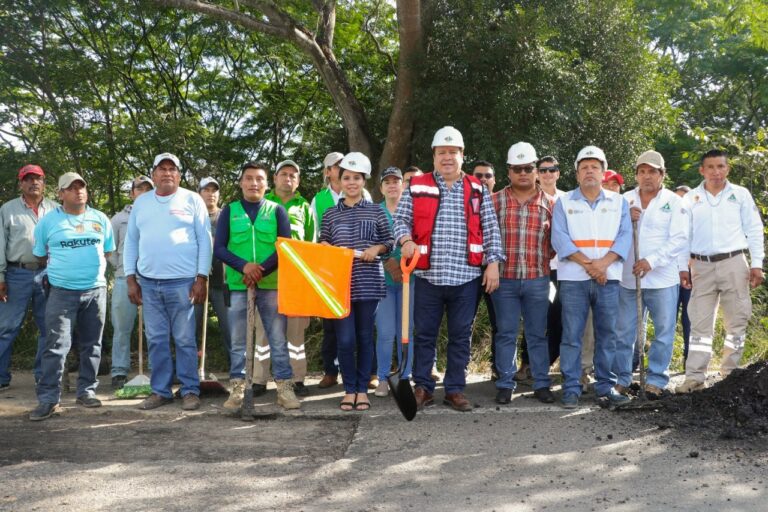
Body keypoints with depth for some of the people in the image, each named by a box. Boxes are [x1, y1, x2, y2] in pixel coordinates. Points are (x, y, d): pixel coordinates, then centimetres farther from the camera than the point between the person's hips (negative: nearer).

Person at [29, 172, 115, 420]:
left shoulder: (100, 219, 8)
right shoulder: (48, 221, 2)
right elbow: (41, 255, 11)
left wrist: (93, 269, 11)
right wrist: (62, 270, 11)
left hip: (96, 290, 3)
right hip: (62, 292, -3)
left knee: (91, 345, 9)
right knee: (56, 347, -7)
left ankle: (86, 391, 20)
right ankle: (48, 399, -4)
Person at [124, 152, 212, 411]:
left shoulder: (192, 200, 2)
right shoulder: (141, 202, 12)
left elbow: (204, 240, -1)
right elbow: (131, 241, 14)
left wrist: (201, 279, -7)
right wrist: (131, 279, 7)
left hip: (183, 282, -4)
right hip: (148, 283, 4)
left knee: (185, 340, 1)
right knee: (156, 340, 8)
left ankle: (190, 390, 10)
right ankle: (161, 390, 18)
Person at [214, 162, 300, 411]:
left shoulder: (277, 211, 7)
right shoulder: (229, 211, 8)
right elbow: (219, 248, 2)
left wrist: (262, 271, -13)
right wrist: (244, 266, -15)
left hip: (271, 284, 0)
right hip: (238, 285, 1)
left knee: (278, 339, 1)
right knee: (238, 341, 5)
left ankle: (285, 389, 7)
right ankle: (237, 390, 12)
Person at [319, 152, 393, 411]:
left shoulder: (375, 211, 6)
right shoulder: (330, 214, 8)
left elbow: (390, 241, 9)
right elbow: (322, 246, 13)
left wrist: (377, 249, -10)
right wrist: (326, 249, -9)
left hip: (368, 283, 0)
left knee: (365, 337, 6)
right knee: (345, 339, -3)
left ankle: (362, 390, 16)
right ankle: (349, 390, 12)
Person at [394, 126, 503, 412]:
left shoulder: (477, 190, 9)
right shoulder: (416, 187, 6)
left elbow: (490, 230, 8)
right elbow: (400, 219, 7)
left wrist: (493, 262, 0)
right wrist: (405, 240, -14)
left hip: (466, 276, 1)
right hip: (428, 275, -1)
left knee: (461, 335, 7)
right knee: (424, 334, 6)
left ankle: (455, 390, 17)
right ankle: (422, 388, 17)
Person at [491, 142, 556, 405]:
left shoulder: (549, 203, 6)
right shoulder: (495, 201, 2)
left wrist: (544, 260, 2)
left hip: (537, 279, 1)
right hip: (504, 278, -1)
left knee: (538, 334, 8)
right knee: (506, 334, 5)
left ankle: (541, 384, 17)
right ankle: (505, 384, 14)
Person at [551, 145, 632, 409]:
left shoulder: (618, 202, 12)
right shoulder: (563, 202, 7)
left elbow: (625, 236, 1)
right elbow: (559, 238, -4)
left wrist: (603, 263, -14)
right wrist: (587, 264, -15)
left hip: (608, 278, 2)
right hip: (573, 278, -2)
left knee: (607, 334, 6)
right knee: (572, 335, -2)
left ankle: (606, 385, 15)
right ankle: (571, 388, 4)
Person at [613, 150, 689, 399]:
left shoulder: (674, 202, 1)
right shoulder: (625, 200, 9)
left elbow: (679, 240, -7)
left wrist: (651, 261, -16)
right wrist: (625, 219, -11)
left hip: (662, 278, -2)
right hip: (628, 277, 2)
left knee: (664, 332, 4)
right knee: (623, 332, 6)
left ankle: (656, 380, 15)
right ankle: (621, 378, 16)